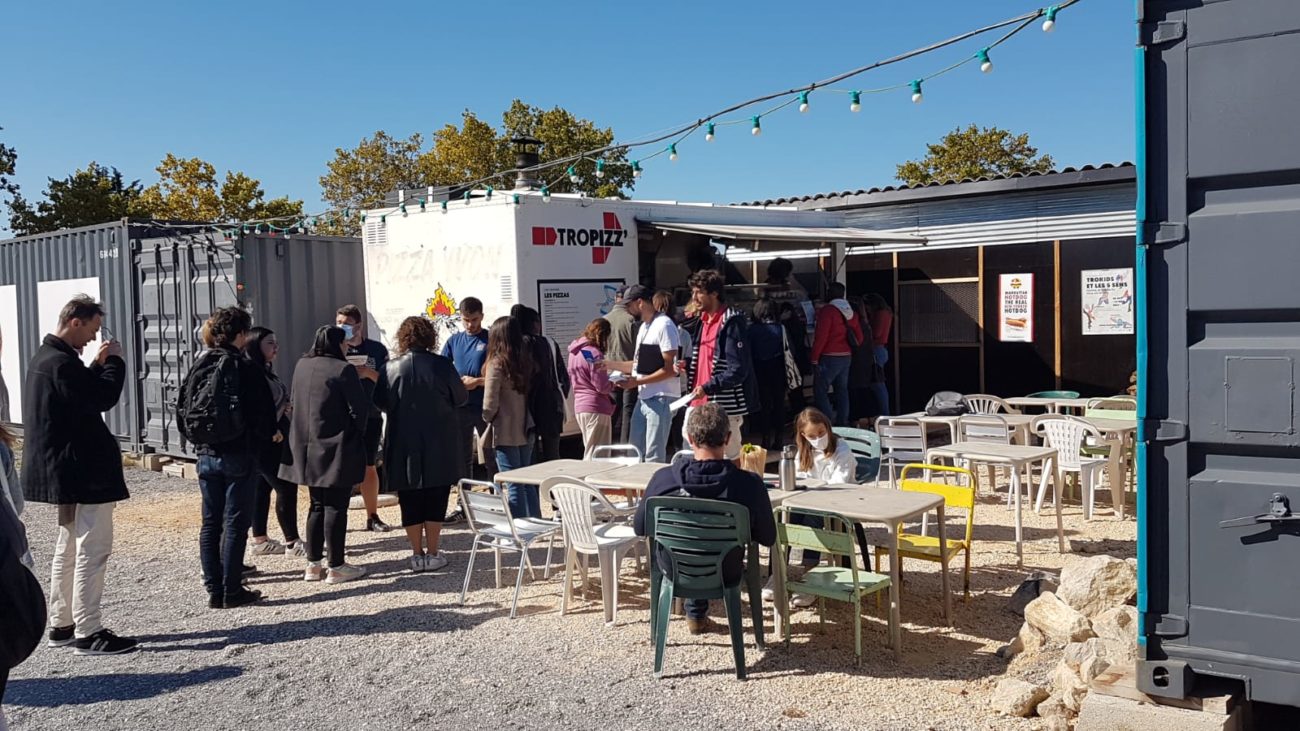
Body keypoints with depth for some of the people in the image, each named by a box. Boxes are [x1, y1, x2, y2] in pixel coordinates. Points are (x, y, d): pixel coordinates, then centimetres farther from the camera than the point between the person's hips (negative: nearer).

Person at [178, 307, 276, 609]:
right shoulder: (246, 368, -11)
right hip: (239, 455, -5)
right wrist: (264, 438, 7)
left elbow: (182, 412, 9)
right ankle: (231, 591, 3)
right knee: (235, 523, 0)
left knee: (210, 523, 11)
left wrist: (200, 441, 17)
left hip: (206, 456, 5)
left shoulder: (198, 367, 6)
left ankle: (214, 590, 14)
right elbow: (264, 413, -10)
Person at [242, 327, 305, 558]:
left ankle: (260, 540, 19)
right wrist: (272, 430, -19)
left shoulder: (267, 371, 14)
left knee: (262, 487, 12)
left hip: (274, 439, 10)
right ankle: (292, 541, 0)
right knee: (286, 488, -6)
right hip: (265, 442, -10)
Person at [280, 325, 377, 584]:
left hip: (308, 449, 7)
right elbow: (360, 409, -12)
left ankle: (313, 564, 19)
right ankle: (336, 567, 6)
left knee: (317, 505, 16)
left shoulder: (302, 366, 7)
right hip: (337, 451, -7)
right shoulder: (344, 370, -15)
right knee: (336, 506, 0)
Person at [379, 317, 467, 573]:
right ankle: (432, 554, 11)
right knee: (436, 500, 8)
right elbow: (461, 399, -2)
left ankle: (417, 555, 14)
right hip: (440, 446, -1)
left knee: (410, 502, 10)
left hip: (404, 447, 1)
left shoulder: (391, 369, -7)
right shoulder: (442, 366, -10)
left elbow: (383, 403, 2)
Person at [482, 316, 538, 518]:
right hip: (525, 430, 6)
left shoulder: (497, 364, -14)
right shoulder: (526, 360, 3)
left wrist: (488, 418, 4)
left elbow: (490, 404, -15)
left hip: (505, 433, -6)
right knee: (528, 481, 17)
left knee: (514, 485, 0)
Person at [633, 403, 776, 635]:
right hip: (724, 574, 0)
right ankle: (696, 613, 48)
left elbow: (639, 528, -7)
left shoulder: (662, 479, -24)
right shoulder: (749, 484, -27)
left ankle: (696, 613, 52)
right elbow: (768, 538, -11)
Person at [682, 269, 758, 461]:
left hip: (724, 405, -9)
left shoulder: (731, 322, -14)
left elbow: (738, 370, -19)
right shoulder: (703, 320, 14)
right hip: (700, 402, 9)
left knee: (730, 459, 1)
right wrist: (687, 366, 6)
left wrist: (708, 388, -24)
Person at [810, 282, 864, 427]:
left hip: (829, 357, -8)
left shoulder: (827, 311, -12)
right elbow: (859, 338, 13)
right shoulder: (850, 312, 12)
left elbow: (821, 337, -18)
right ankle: (843, 423, 17)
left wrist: (814, 358, -15)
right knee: (842, 390, 14)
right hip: (846, 357, 8)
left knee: (820, 390, -3)